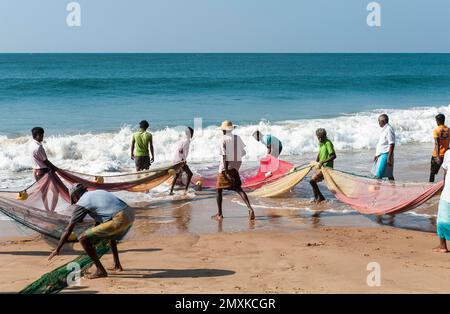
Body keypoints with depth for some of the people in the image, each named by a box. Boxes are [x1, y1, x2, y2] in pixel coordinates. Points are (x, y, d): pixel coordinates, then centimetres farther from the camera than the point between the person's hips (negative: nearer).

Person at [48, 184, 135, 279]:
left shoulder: (81, 203, 8)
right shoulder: (98, 193, 30)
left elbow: (68, 230, 11)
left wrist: (57, 250, 20)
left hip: (120, 220, -8)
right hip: (131, 215, 8)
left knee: (83, 238, -1)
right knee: (111, 234, 40)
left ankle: (101, 270, 2)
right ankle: (117, 265, 39)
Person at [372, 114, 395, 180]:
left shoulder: (389, 129, -15)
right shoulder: (383, 129, 15)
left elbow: (392, 144, -19)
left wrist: (389, 158, -22)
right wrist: (376, 155, 22)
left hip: (385, 155, -10)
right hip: (381, 155, 10)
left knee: (379, 175, -13)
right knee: (389, 175, 12)